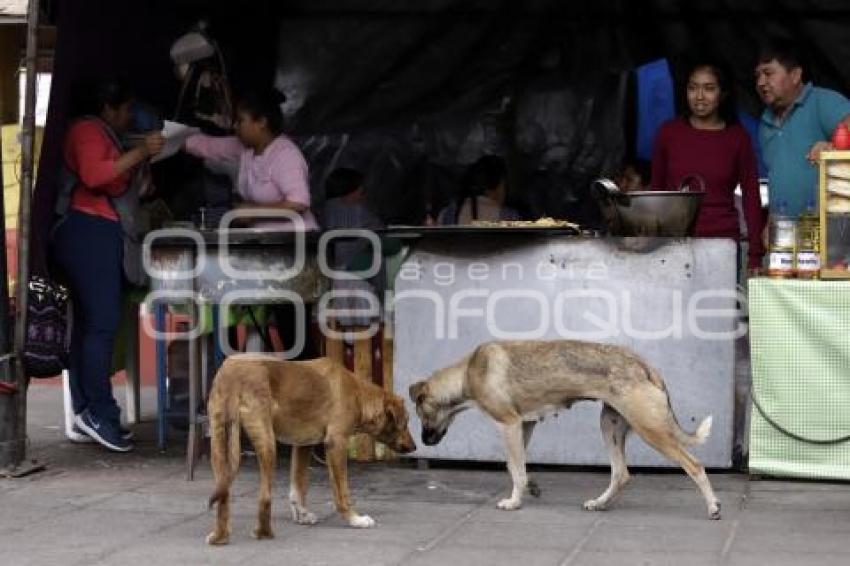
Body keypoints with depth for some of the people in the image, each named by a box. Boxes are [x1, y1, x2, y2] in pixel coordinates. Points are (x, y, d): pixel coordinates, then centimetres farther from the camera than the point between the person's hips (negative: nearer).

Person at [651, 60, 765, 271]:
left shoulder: (738, 137, 4)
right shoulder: (669, 132, 6)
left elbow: (751, 197, 3)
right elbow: (656, 189, 12)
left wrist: (755, 257, -4)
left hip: (722, 240, -1)